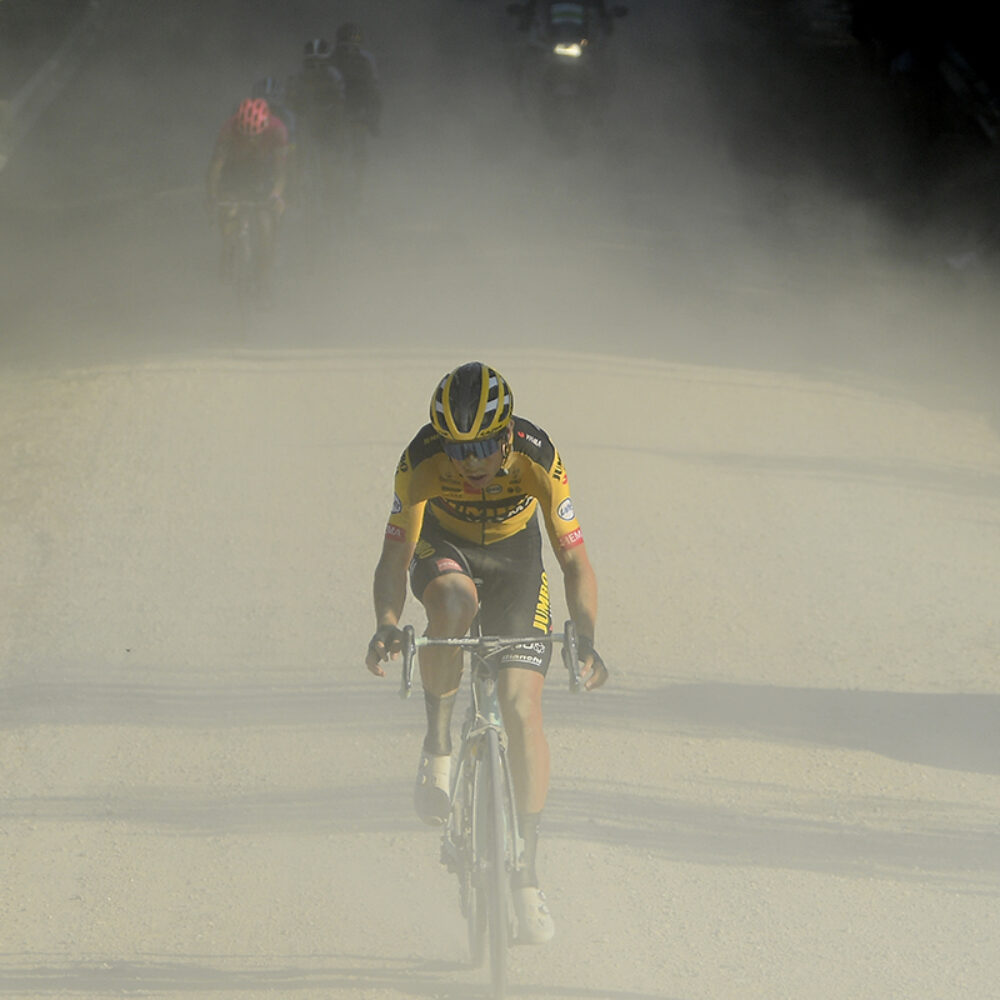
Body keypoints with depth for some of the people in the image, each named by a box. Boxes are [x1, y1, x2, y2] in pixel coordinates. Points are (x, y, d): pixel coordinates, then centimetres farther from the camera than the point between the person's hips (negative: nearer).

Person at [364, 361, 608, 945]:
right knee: (454, 601, -39)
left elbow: (574, 560, -30)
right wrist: (387, 625, -50)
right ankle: (438, 752, -19)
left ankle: (528, 880, -8)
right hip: (444, 549, 0)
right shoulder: (422, 462, -31)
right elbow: (396, 554, -32)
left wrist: (586, 642, -44)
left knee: (522, 704, -14)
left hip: (514, 556, 0)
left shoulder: (538, 460, -31)